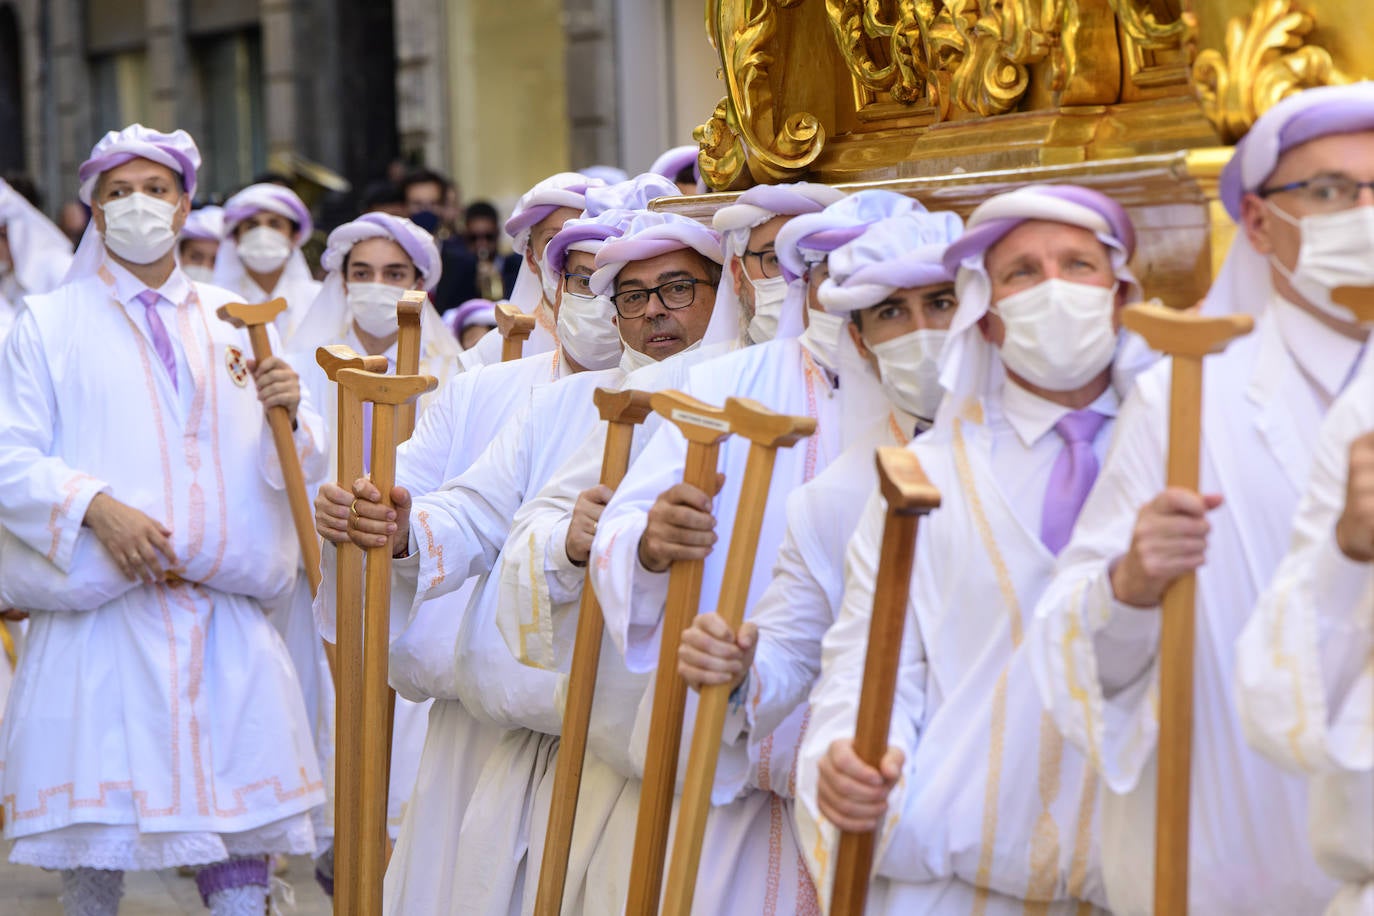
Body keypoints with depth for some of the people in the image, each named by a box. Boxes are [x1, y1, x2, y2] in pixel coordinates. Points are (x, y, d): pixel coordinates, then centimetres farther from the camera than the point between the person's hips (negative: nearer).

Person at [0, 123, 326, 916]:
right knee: (97, 828, -3)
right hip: (102, 607, -2)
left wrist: (288, 412, -11)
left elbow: (301, 464, 11)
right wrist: (98, 507, -19)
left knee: (242, 816, -2)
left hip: (226, 615, 3)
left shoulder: (232, 324, 16)